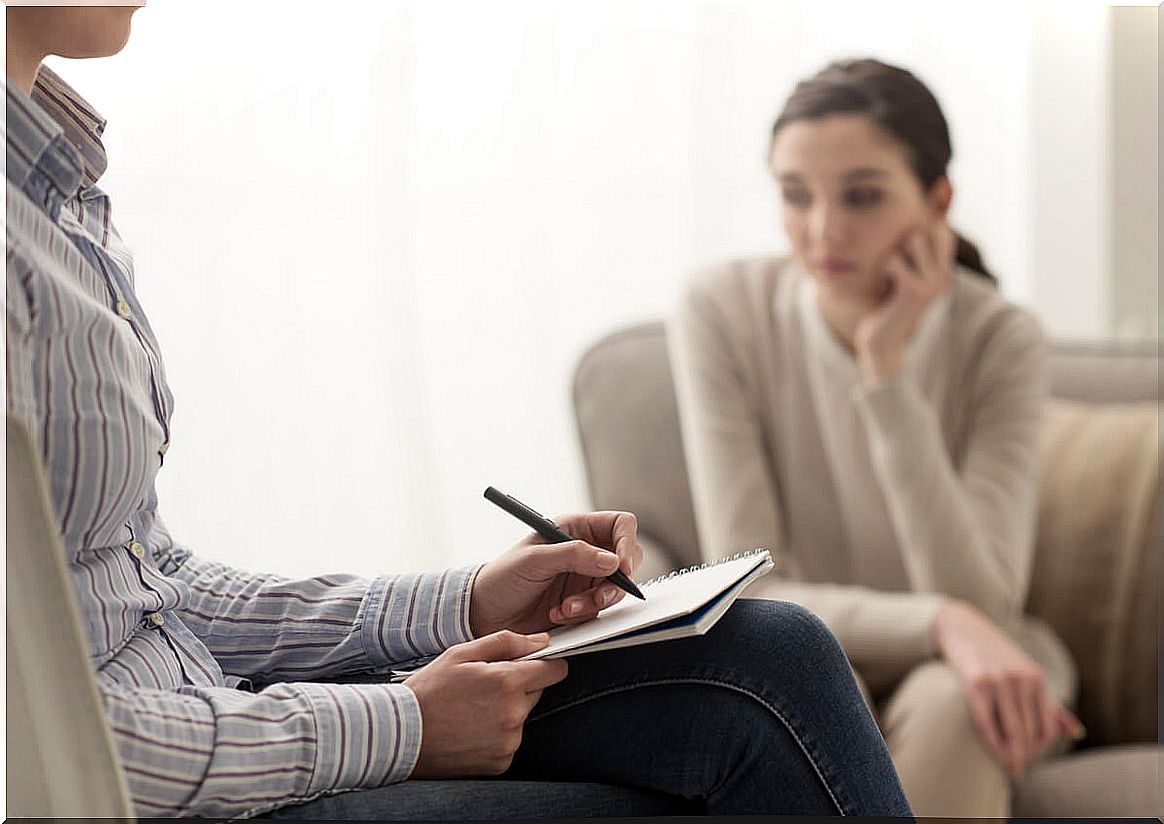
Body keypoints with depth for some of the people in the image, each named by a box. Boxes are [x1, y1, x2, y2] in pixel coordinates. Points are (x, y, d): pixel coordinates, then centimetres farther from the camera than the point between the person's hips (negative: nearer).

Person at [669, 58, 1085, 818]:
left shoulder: (1001, 341, -17)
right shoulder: (723, 314, -16)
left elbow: (978, 602, -25)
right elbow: (744, 596, -19)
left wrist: (886, 372, -31)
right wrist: (939, 622, -36)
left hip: (966, 672, 0)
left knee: (948, 700, -34)